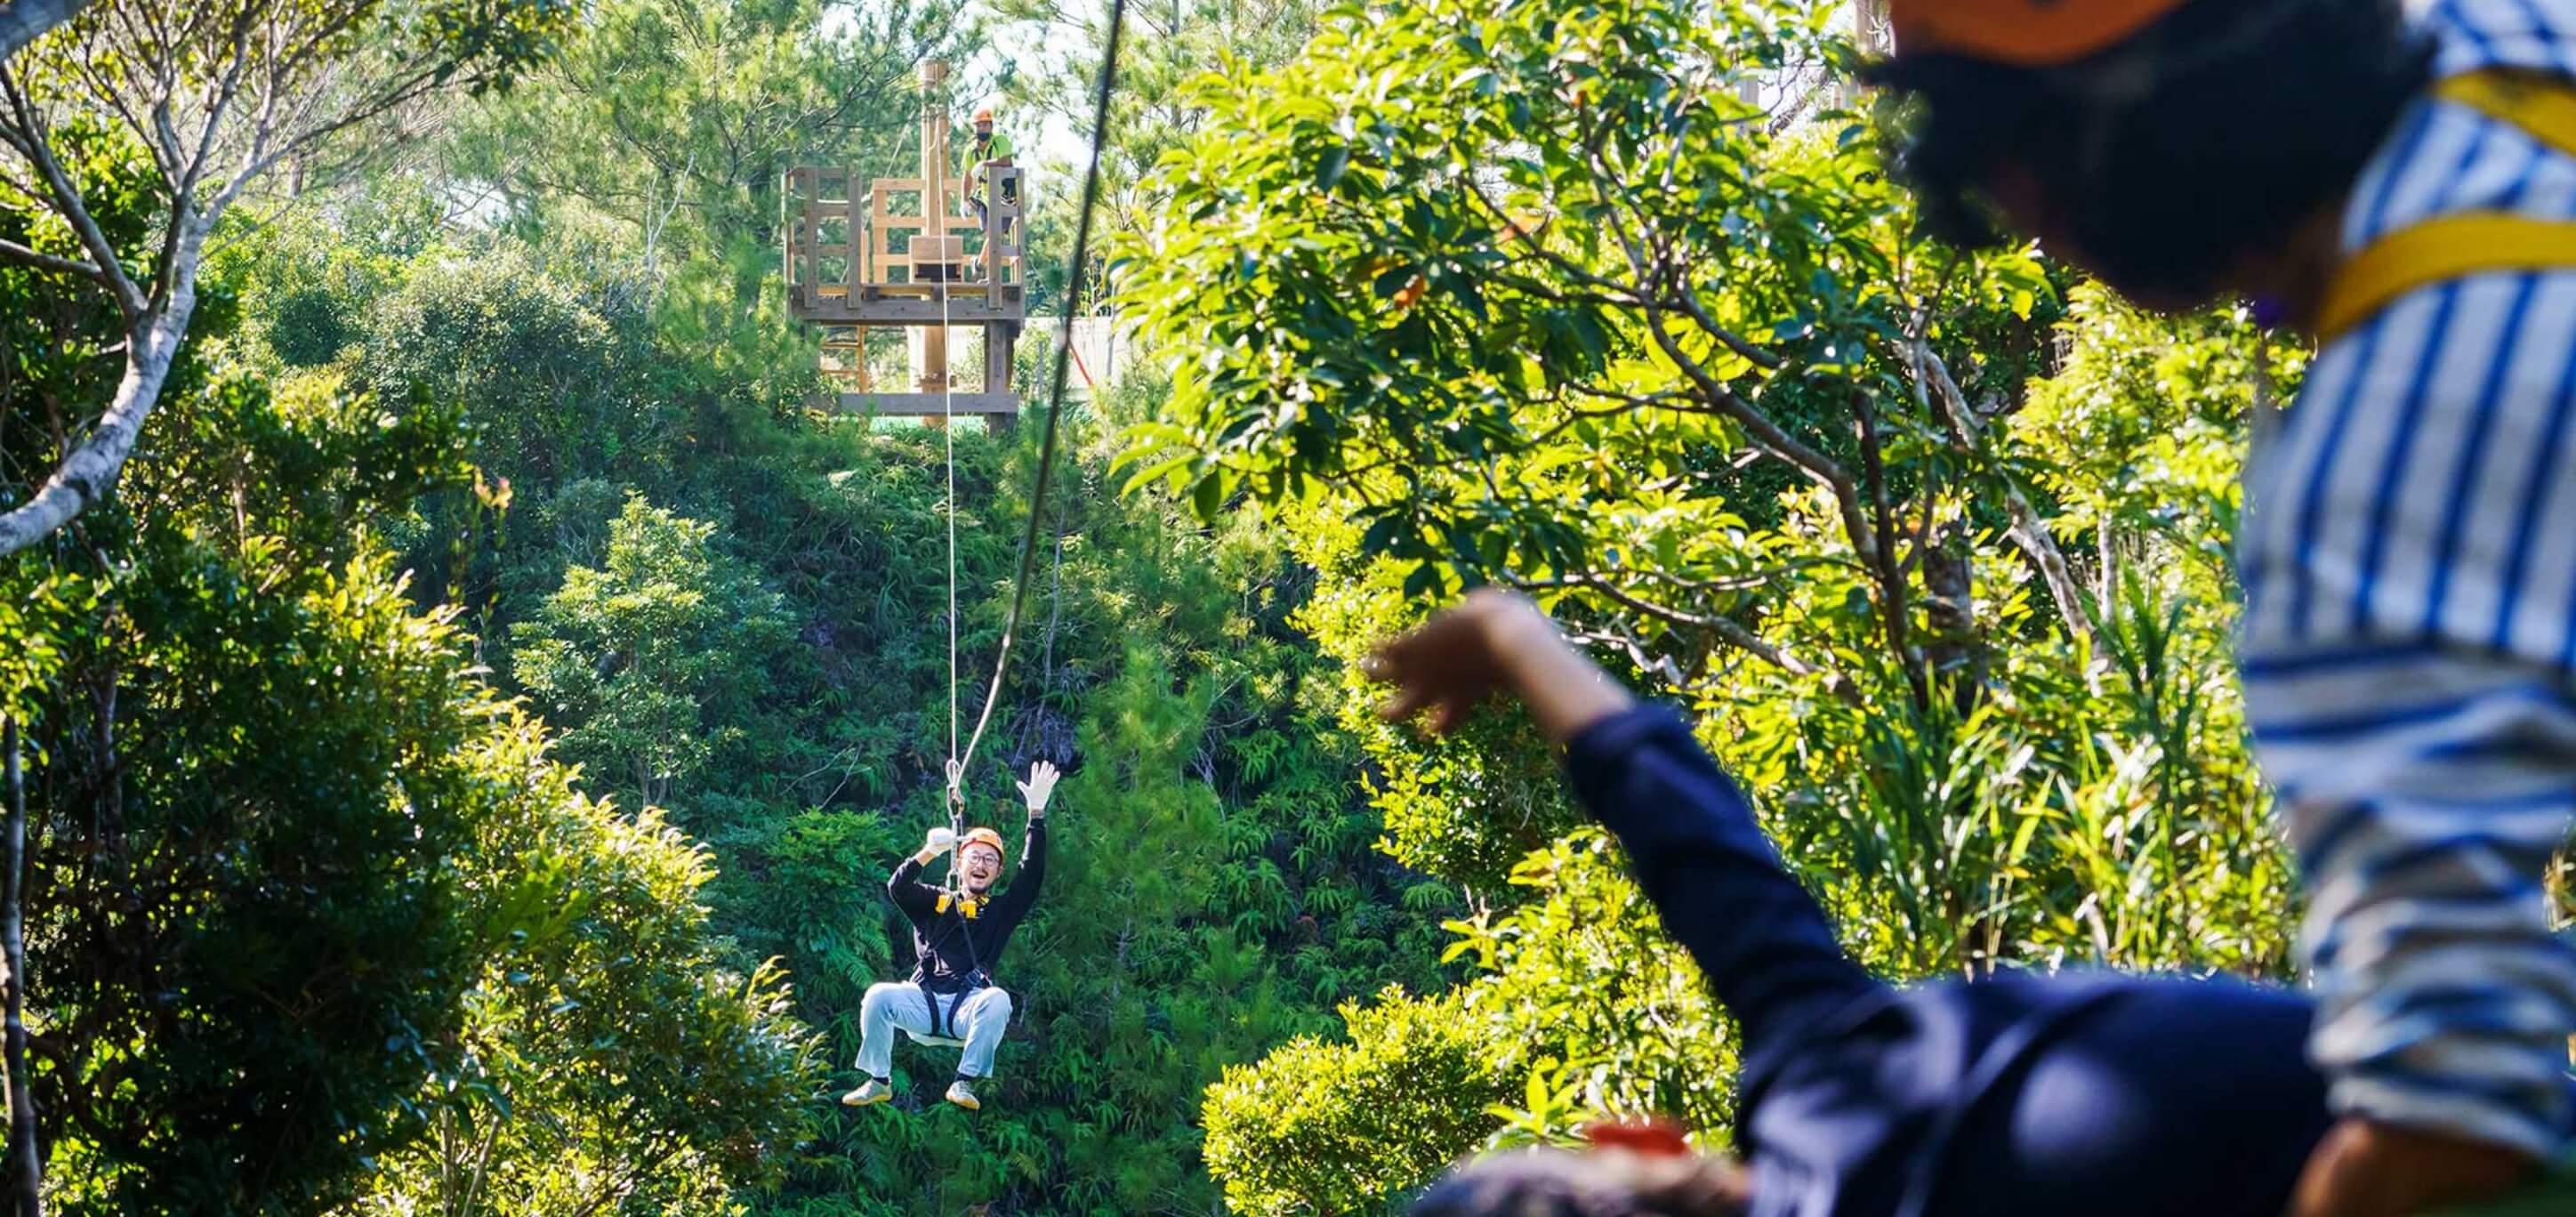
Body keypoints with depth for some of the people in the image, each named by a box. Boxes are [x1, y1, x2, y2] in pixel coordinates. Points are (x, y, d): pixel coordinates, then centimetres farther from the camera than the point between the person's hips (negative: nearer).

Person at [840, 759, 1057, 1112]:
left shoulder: (1001, 911, 17)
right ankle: (879, 1082, -13)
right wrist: (930, 852, -16)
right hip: (924, 1002, 1)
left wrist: (1036, 813, -3)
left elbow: (1032, 875, 5)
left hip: (969, 1007, -1)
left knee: (998, 1000, -34)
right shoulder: (934, 904, 18)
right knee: (878, 996, -27)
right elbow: (898, 887, 0)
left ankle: (965, 1083, -26)